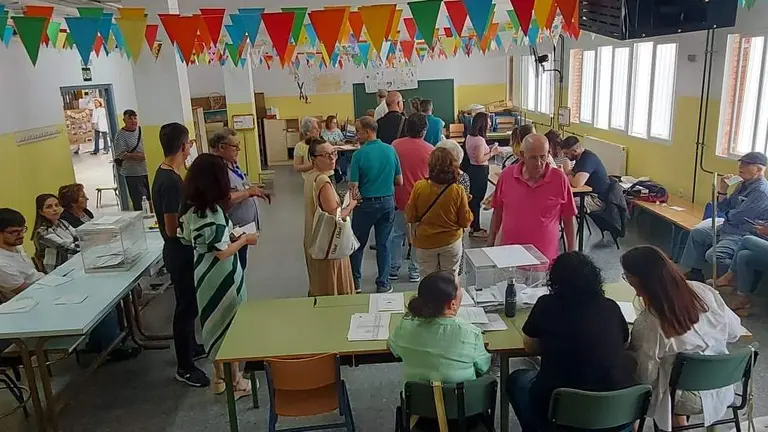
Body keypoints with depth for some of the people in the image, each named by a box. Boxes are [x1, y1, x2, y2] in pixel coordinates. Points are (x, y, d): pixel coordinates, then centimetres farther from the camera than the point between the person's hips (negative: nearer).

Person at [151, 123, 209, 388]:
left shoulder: (166, 174, 5)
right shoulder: (170, 181, -27)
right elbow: (172, 229, -26)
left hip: (181, 251, 10)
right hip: (180, 252, -10)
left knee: (190, 303, 23)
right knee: (186, 307, 2)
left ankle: (192, 347, 42)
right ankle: (184, 367, 16)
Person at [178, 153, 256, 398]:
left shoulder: (189, 208, 0)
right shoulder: (213, 211, -25)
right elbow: (222, 252, -24)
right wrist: (244, 240, -8)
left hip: (203, 273, 8)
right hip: (221, 275, -8)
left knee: (215, 322, 19)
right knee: (230, 324, 7)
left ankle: (219, 377, 33)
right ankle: (235, 382, 21)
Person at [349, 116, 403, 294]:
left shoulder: (359, 154, -16)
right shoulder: (390, 150, -4)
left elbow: (353, 186, -16)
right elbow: (399, 181, 2)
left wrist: (354, 198, 5)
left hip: (365, 204, -3)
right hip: (387, 202, 3)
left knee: (358, 244, 14)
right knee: (383, 244, 12)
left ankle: (355, 283, 23)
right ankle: (383, 284, 18)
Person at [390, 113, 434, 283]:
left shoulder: (395, 145, -7)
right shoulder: (429, 149, -10)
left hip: (399, 198, 2)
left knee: (397, 234, 15)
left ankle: (394, 269, 20)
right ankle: (414, 271, 17)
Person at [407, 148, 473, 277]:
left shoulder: (419, 187, -16)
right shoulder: (458, 191, -17)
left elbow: (410, 217, -8)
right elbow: (466, 221, -8)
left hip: (425, 243, 0)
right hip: (451, 242, 0)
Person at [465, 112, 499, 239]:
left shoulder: (470, 137, 6)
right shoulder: (480, 140, -22)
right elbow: (480, 159, -24)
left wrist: (488, 149, 12)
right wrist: (492, 153, -14)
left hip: (471, 168, 9)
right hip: (480, 171, -9)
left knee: (473, 198, 17)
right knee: (477, 199, 0)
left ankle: (473, 226, 28)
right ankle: (476, 230, 10)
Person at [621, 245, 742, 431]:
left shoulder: (648, 324, -30)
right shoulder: (705, 292, -16)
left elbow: (645, 377, -18)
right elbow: (734, 332, 0)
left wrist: (628, 352, 0)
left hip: (689, 399, -5)